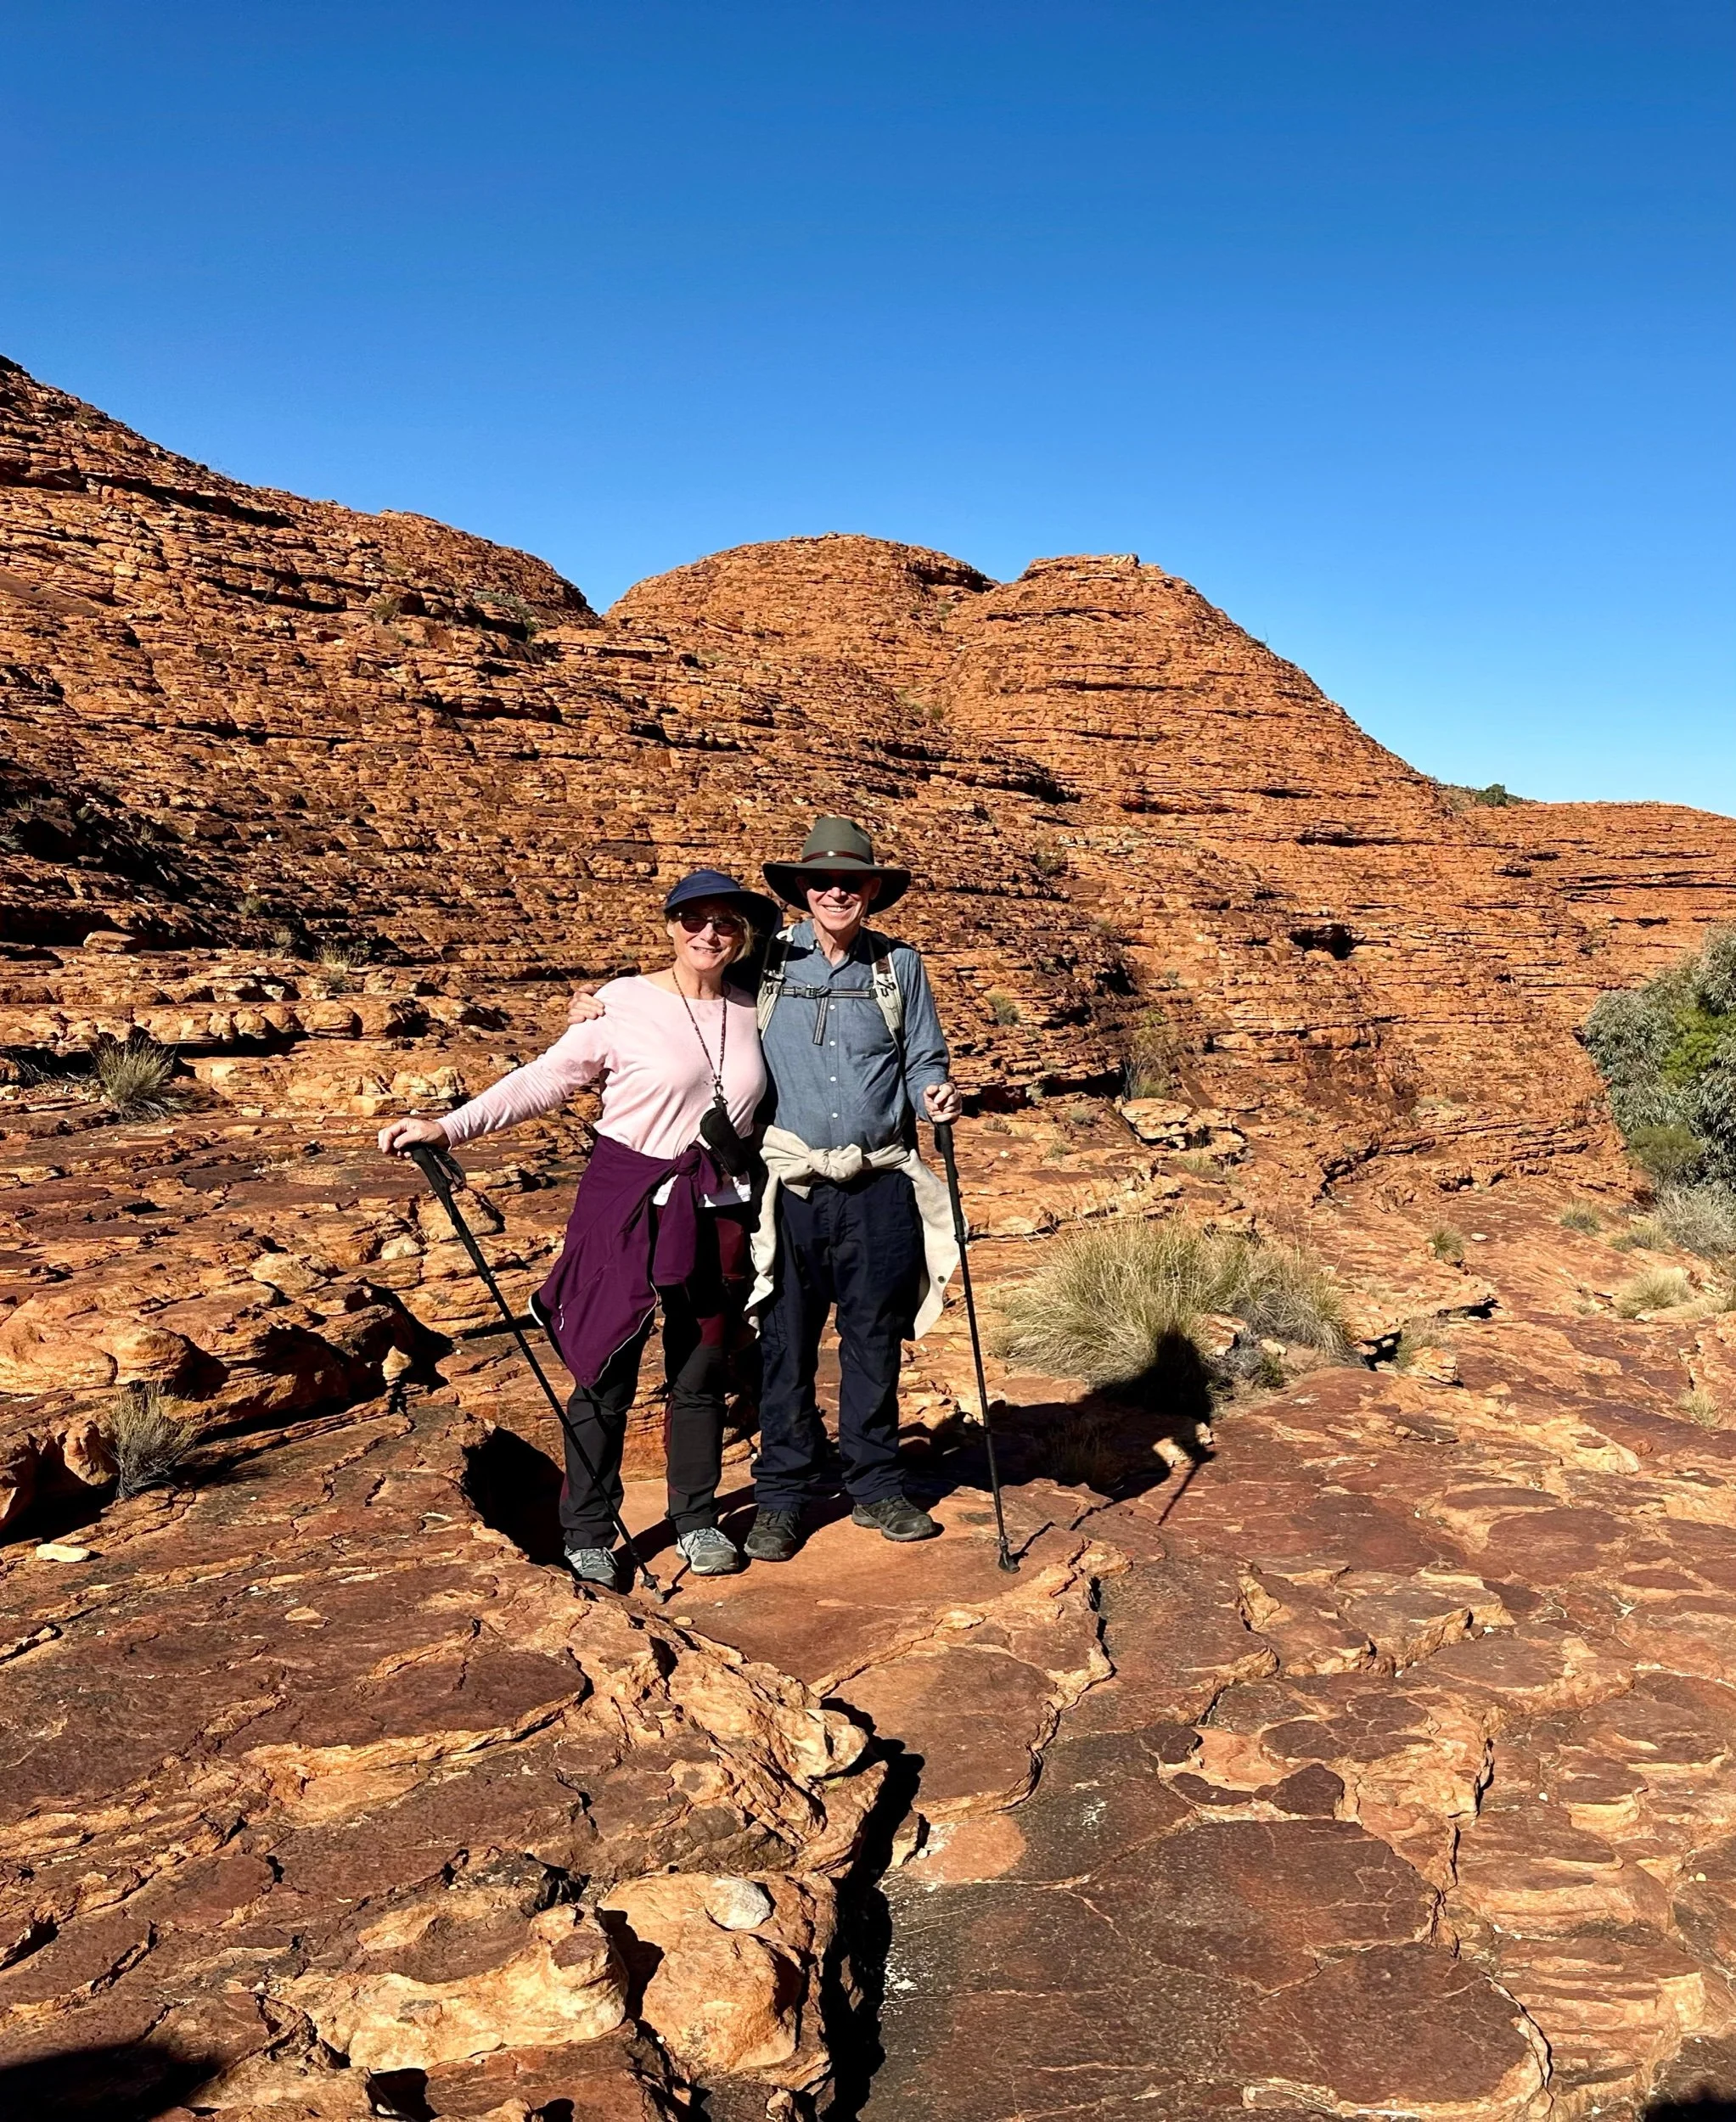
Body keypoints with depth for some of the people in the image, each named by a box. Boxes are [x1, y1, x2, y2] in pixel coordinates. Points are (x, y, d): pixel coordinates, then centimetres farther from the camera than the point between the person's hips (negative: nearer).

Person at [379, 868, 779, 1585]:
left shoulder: (750, 1011, 6)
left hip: (717, 1214, 4)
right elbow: (544, 1079, -7)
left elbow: (773, 1103, 18)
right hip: (625, 1205, -3)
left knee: (702, 1371, 12)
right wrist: (448, 1127, -13)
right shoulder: (624, 1004, -7)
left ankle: (697, 1520, 28)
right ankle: (588, 1533, 18)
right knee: (607, 1370, 3)